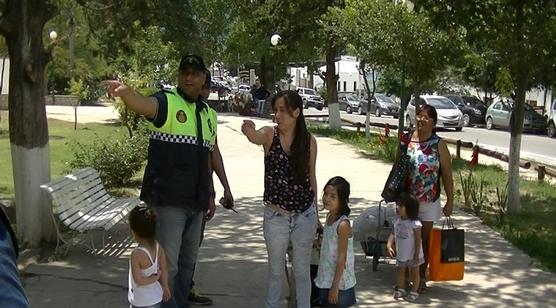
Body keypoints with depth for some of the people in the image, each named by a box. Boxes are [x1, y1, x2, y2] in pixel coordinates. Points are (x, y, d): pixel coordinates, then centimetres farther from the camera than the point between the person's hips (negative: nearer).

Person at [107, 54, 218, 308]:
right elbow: (144, 105, -32)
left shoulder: (210, 115, 13)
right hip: (167, 201, -7)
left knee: (187, 263, 19)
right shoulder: (167, 102, -8)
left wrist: (210, 195, 17)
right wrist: (126, 92, -53)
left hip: (196, 203, 7)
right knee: (167, 265, -4)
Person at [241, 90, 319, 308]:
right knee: (275, 270, 13)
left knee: (302, 271, 14)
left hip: (305, 216, 1)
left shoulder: (309, 141, -3)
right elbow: (255, 137, -32)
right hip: (275, 216, -1)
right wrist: (249, 130, -56)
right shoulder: (270, 134, -8)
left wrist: (315, 212, 10)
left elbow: (311, 177, 6)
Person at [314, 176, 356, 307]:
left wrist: (335, 286, -19)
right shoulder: (330, 216, 1)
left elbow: (342, 258, -21)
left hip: (339, 282, -8)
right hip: (326, 279, 8)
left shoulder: (343, 224, -22)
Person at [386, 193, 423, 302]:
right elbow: (393, 234, 4)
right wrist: (389, 245, -11)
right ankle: (401, 289, 35)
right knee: (401, 271, 19)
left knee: (414, 273, 12)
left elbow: (418, 241, -21)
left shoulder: (415, 224, -24)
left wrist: (416, 257, -19)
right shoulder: (397, 221, -5)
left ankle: (414, 292, 25)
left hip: (412, 255, -6)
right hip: (401, 254, 6)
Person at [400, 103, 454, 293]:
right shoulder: (406, 140, -2)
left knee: (425, 239, 10)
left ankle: (421, 277, 24)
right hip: (407, 200, 1)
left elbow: (447, 175, -4)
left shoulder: (439, 145, -7)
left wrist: (450, 201, -5)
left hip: (429, 201, -1)